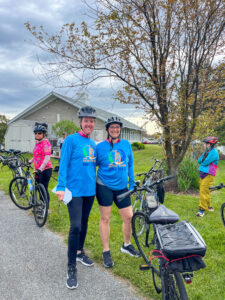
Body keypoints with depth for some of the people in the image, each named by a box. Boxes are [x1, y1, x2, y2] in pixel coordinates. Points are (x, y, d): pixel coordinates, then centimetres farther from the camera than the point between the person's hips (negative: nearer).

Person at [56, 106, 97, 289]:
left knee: (84, 223, 17)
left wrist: (96, 183, 17)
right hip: (75, 190, -6)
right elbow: (63, 164, -12)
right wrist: (61, 187, -18)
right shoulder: (71, 140, -8)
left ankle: (80, 252, 37)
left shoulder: (93, 144, 11)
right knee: (76, 227, -8)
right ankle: (72, 267, 5)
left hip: (90, 190, 6)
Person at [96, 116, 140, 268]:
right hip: (104, 186, -3)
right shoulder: (100, 146, -4)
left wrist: (132, 184, 9)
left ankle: (127, 245, 31)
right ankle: (106, 252, 20)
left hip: (122, 187, 3)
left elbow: (130, 165, 11)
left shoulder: (127, 144, 4)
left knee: (129, 217, 5)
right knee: (105, 218, 4)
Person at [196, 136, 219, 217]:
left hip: (208, 175, -9)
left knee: (204, 191, -9)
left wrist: (202, 162, 0)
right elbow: (199, 160, 12)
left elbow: (205, 162, -20)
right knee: (205, 191, 14)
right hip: (203, 174, 9)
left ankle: (202, 209, -4)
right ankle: (209, 206, 27)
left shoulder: (213, 152, -14)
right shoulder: (207, 151, 15)